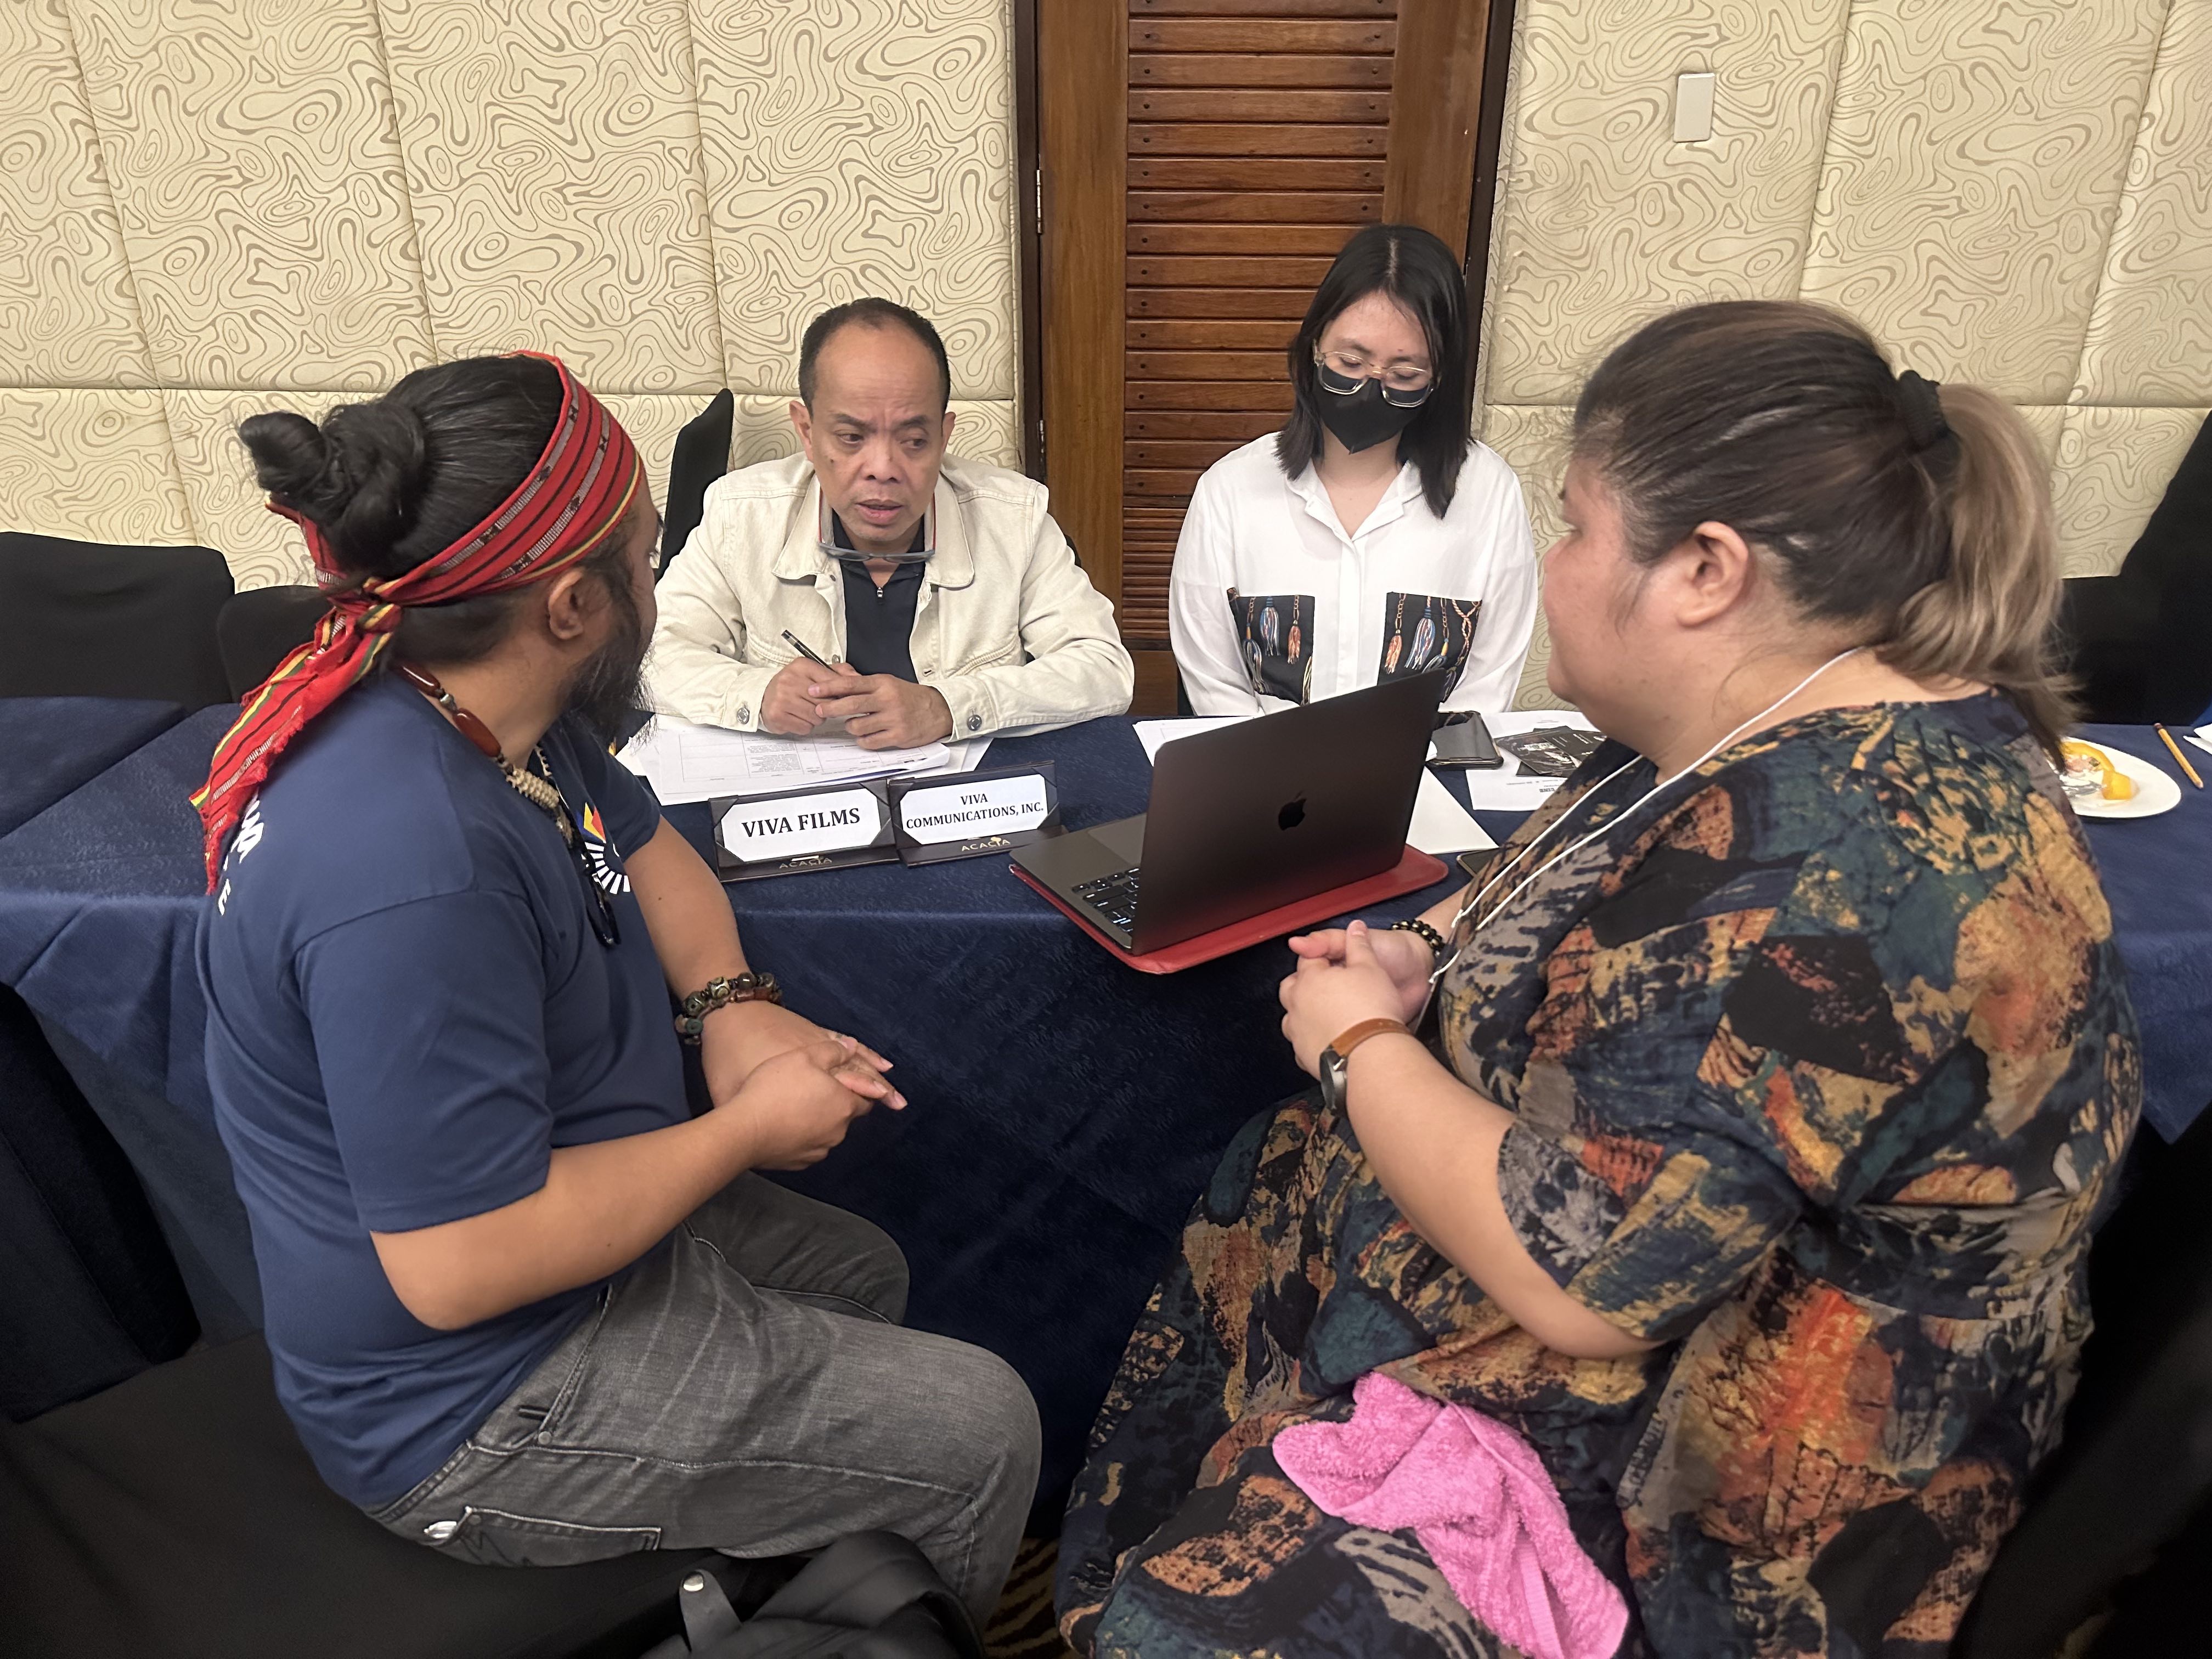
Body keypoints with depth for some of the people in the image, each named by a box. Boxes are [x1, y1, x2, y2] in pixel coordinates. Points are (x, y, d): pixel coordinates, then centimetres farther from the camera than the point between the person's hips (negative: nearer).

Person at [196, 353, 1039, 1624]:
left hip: (542, 1211, 9)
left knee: (862, 1271, 25)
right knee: (982, 1431, -3)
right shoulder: (410, 871, -37)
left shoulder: (480, 709, -6)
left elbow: (637, 838, 12)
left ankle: (770, 1583, 45)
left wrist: (733, 1002, -6)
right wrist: (749, 1127, -21)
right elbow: (461, 1266, -34)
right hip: (473, 1397, -9)